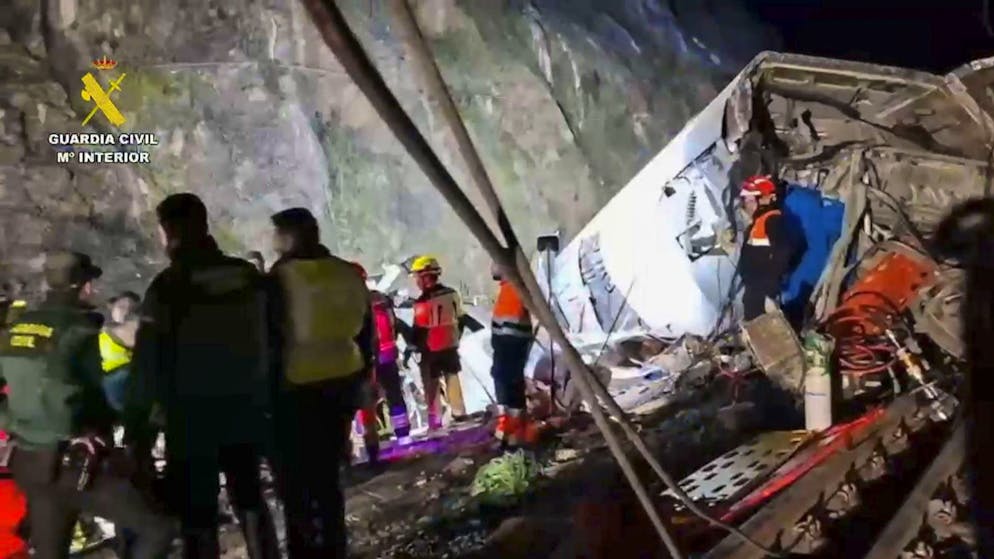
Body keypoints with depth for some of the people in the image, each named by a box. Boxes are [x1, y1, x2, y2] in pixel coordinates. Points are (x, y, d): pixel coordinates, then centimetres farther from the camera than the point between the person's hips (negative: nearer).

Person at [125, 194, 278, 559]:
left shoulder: (168, 285, -13)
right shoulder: (248, 275, 1)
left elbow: (147, 364, -15)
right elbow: (271, 341, 5)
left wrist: (135, 429, -10)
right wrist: (265, 397, 14)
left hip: (192, 414, -5)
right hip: (245, 406, 5)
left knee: (197, 511, 5)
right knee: (248, 497, 20)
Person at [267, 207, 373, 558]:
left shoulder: (281, 278, -12)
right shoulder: (349, 275, 6)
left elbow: (270, 340, -12)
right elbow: (365, 332, 12)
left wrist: (266, 388, -4)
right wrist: (361, 377, 20)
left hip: (296, 388, -6)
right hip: (343, 382, 6)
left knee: (296, 476, 6)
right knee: (327, 470, 17)